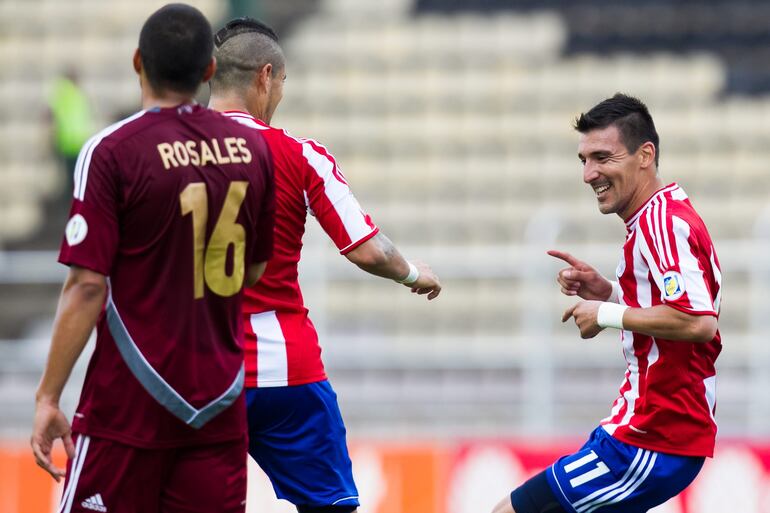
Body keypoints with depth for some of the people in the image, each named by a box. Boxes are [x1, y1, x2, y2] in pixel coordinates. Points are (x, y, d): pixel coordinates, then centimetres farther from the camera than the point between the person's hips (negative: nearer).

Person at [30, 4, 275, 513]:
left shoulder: (112, 152, -11)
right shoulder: (253, 147, 4)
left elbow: (87, 286, -13)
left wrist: (48, 398, -9)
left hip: (129, 403, -5)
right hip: (221, 401, 5)